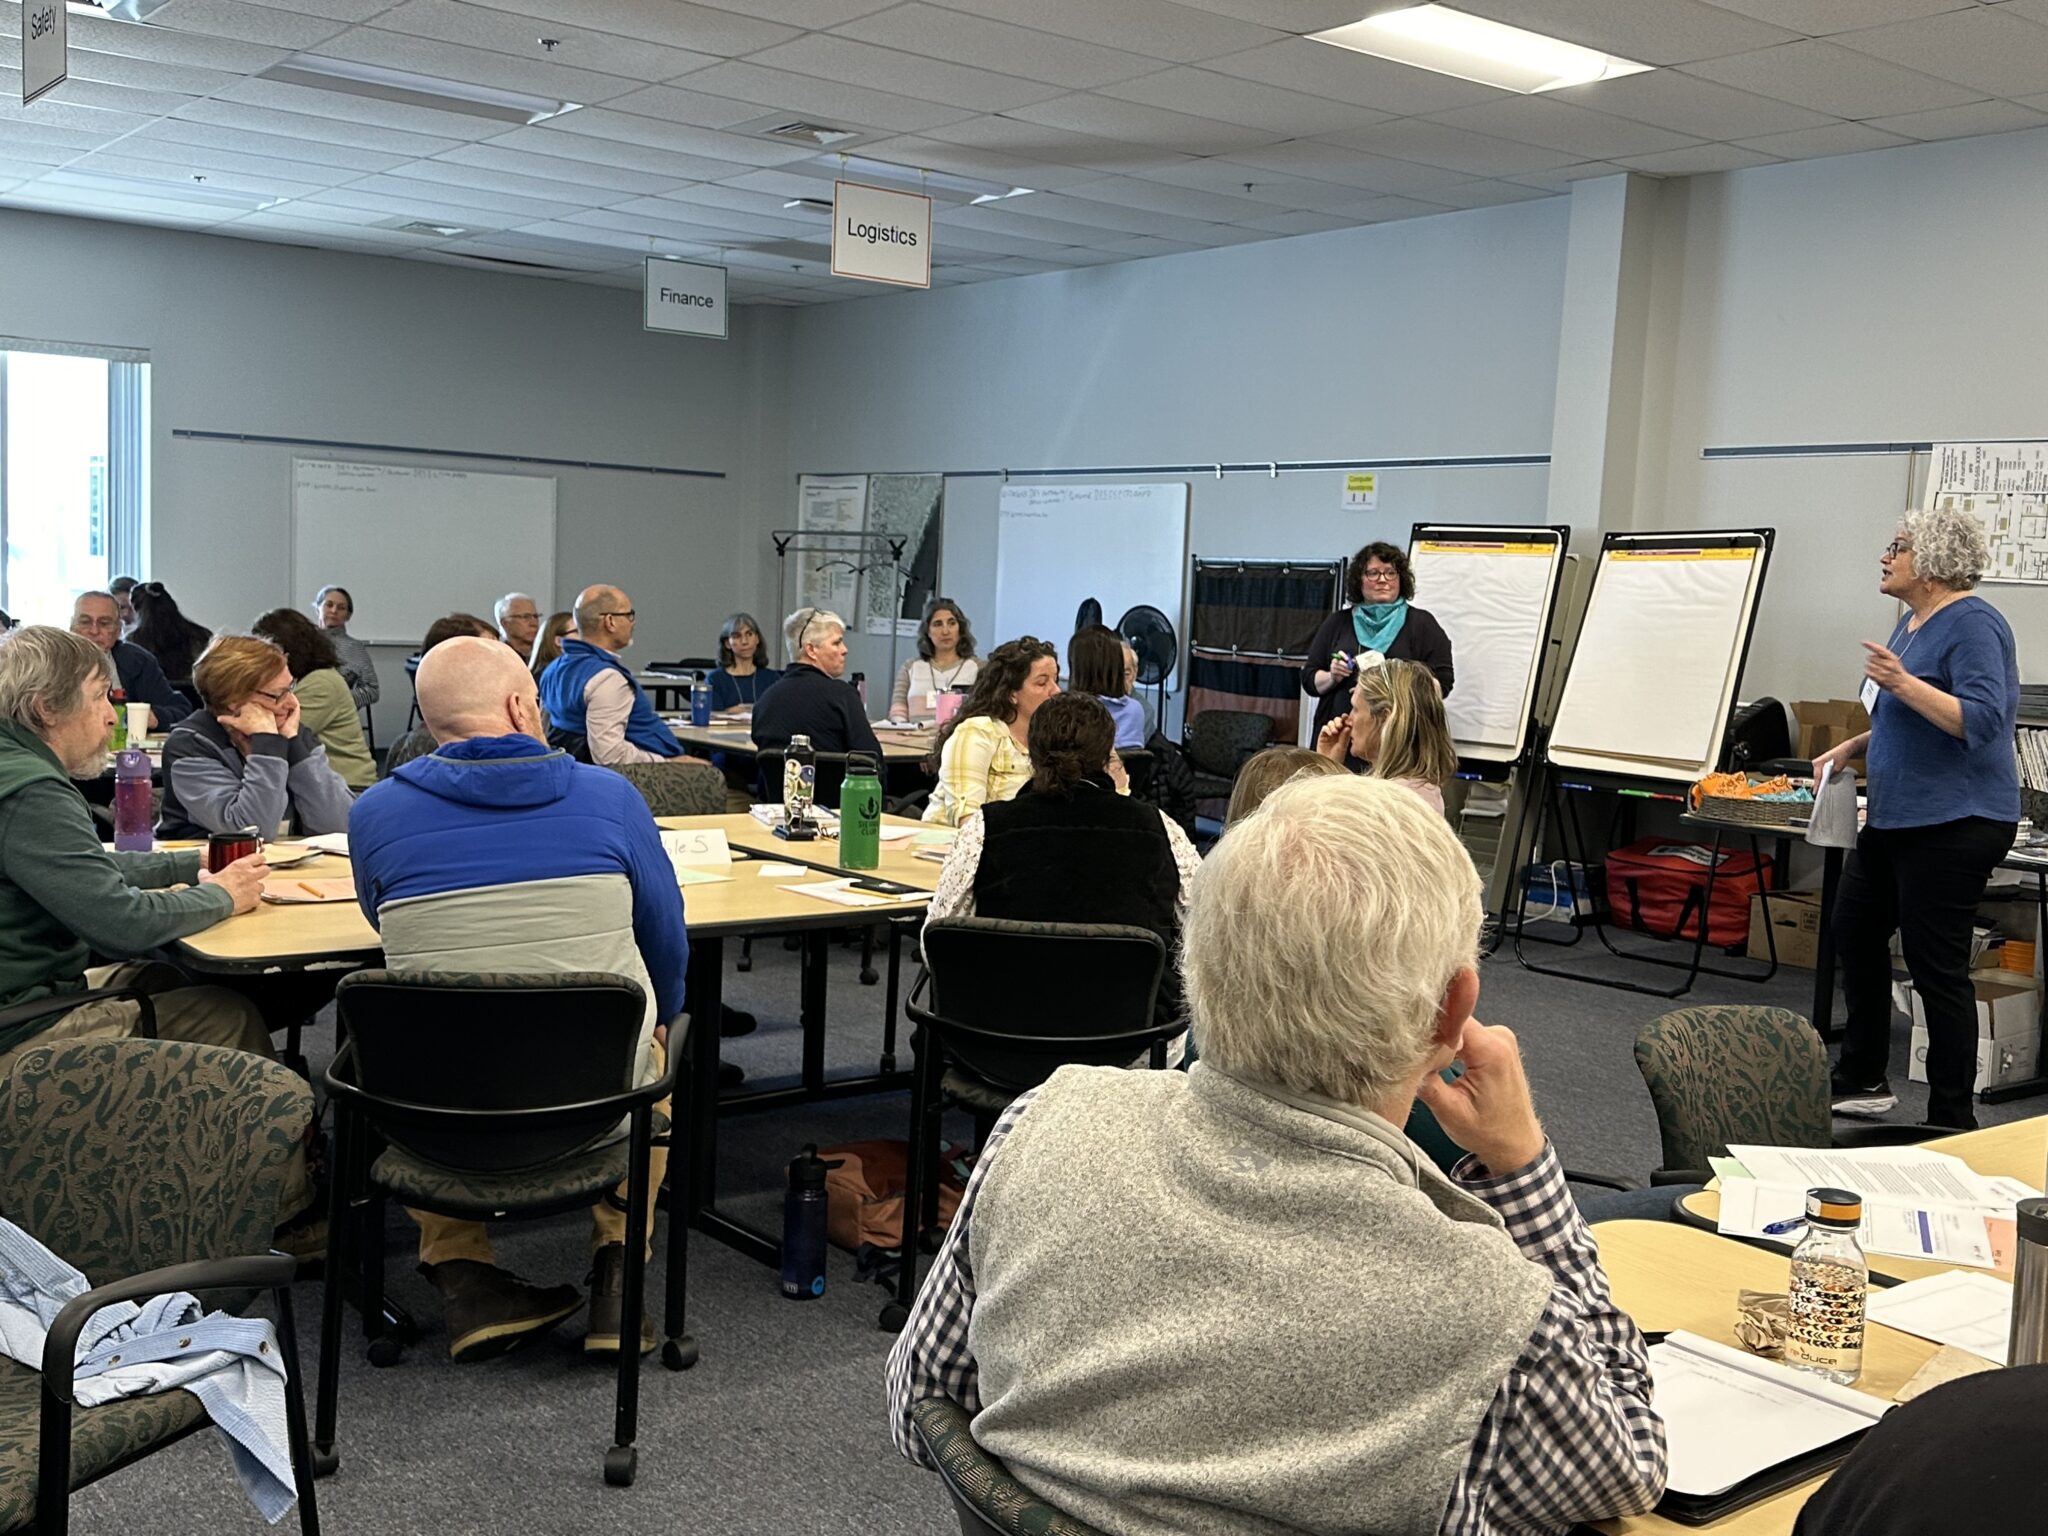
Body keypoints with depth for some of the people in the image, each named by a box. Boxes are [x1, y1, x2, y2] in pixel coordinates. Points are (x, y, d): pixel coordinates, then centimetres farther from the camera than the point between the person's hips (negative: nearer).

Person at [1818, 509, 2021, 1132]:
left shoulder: (1973, 625, -16)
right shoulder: (1912, 622, 13)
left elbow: (1980, 721, -25)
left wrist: (1903, 683, -33)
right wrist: (1852, 747, 12)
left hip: (1953, 823, -10)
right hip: (1897, 817, 10)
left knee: (1936, 965, -5)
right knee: (1856, 930, 16)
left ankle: (1952, 1121, 6)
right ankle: (1862, 1080, 30)